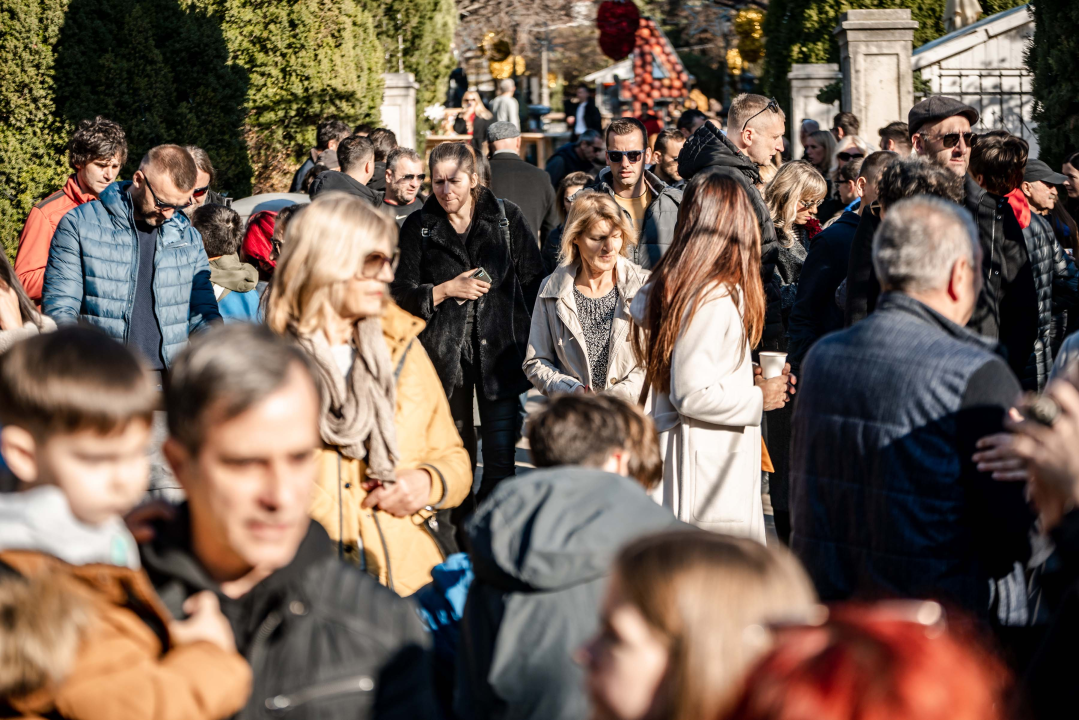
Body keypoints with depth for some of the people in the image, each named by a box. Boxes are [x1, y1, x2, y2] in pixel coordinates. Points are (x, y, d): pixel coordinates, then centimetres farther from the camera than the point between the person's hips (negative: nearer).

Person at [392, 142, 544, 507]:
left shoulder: (508, 217, 5)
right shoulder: (418, 227, 7)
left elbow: (533, 282, 6)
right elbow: (401, 294, 6)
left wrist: (531, 342, -2)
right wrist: (446, 290, -9)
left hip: (499, 349, -1)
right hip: (444, 350, 1)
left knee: (500, 458, -5)